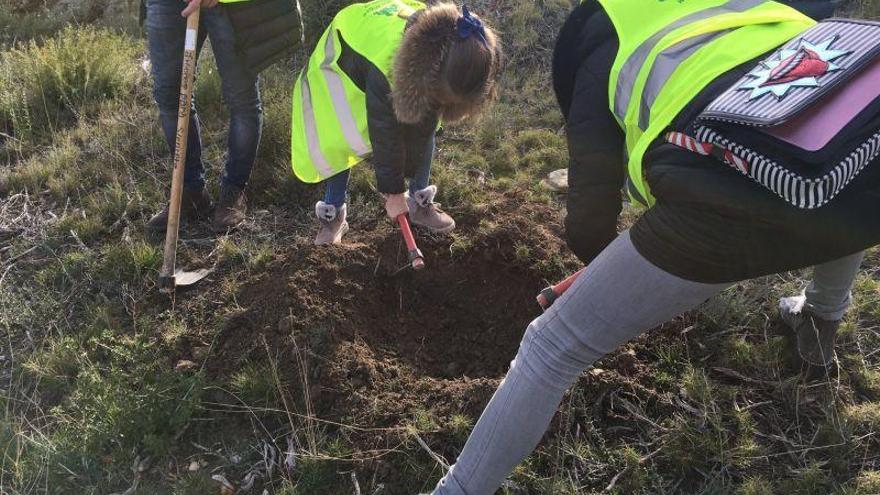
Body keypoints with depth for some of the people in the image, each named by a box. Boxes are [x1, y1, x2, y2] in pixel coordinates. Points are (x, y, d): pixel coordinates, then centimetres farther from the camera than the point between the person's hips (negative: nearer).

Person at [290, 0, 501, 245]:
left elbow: (422, 127, -20)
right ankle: (332, 213, 4)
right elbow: (384, 134, -34)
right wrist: (393, 191, -24)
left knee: (423, 129, -8)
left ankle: (420, 202, 8)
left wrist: (410, 168, -16)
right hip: (344, 59, -4)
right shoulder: (384, 66, -46)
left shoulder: (447, 60, -30)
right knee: (339, 141, -14)